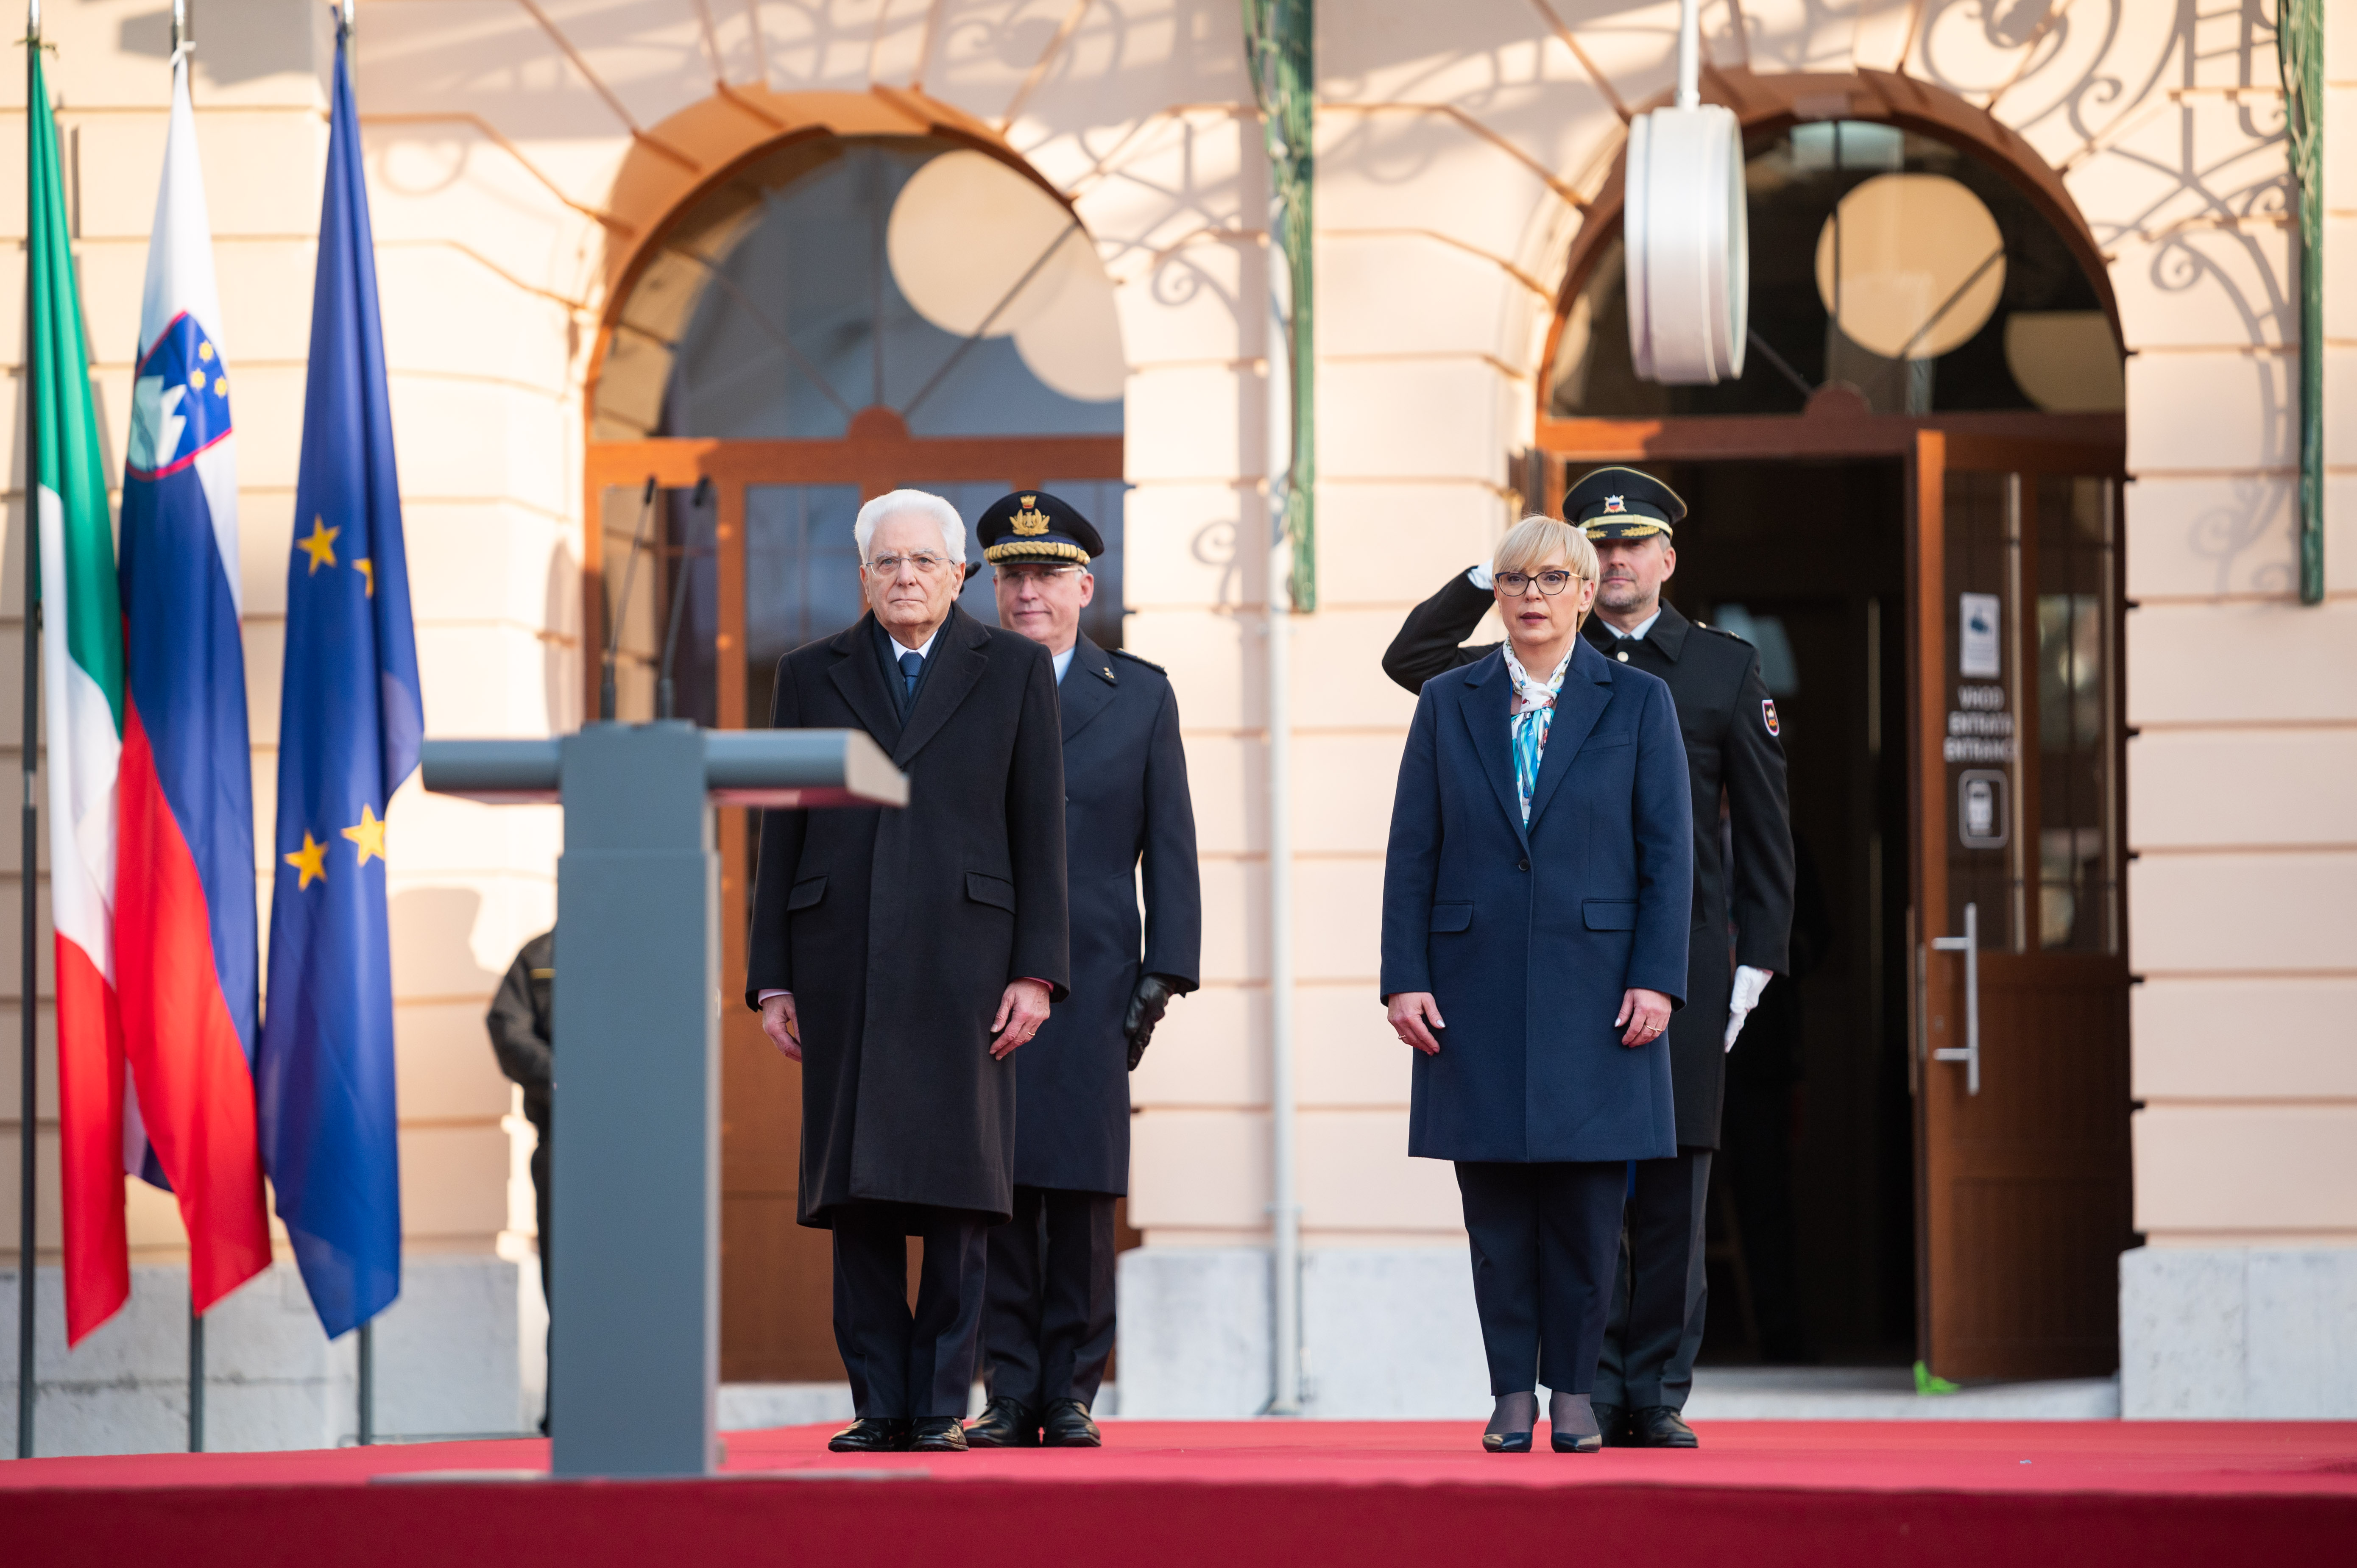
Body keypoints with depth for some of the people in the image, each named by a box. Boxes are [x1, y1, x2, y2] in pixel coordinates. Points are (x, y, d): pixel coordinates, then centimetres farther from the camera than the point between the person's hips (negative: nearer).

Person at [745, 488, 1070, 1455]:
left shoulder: (1013, 670, 8)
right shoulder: (812, 676, 12)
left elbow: (1039, 830, 4)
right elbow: (782, 836, 11)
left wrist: (1034, 972, -4)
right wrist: (771, 979, 5)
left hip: (961, 957, -2)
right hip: (842, 963, 2)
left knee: (956, 1188, -5)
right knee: (857, 1190, -1)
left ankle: (942, 1406, -1)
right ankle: (878, 1407, 3)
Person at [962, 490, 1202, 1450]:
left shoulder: (1140, 695, 10)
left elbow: (1169, 846, 8)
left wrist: (1164, 975, -1)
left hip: (1092, 977, 0)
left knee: (1084, 1191, 0)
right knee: (997, 1188, -2)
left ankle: (1071, 1392, 6)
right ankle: (1009, 1395, 2)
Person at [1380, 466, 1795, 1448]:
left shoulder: (1726, 668, 9)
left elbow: (1764, 829, 9)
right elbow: (1411, 660, 5)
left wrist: (1755, 966, 3)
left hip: (1681, 966, 0)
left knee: (1671, 1183, 1)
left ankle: (1658, 1396, 6)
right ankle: (1587, 1393, 3)